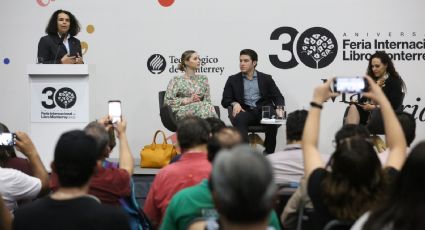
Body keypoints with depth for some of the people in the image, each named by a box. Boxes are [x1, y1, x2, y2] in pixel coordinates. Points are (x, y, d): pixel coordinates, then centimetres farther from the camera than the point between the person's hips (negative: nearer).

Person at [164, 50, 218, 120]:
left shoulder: (203, 78, 18)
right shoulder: (176, 80, 6)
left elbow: (207, 100, 13)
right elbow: (167, 101, -2)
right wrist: (188, 100, -10)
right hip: (183, 112, -3)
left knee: (208, 106, -34)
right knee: (204, 106, -33)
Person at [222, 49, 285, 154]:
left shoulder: (266, 79, 17)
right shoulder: (233, 80, 16)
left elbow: (278, 97, 10)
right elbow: (225, 100, 9)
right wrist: (234, 104, -14)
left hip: (263, 111, 1)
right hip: (244, 111, 0)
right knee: (239, 118, -36)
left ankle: (269, 152, -24)